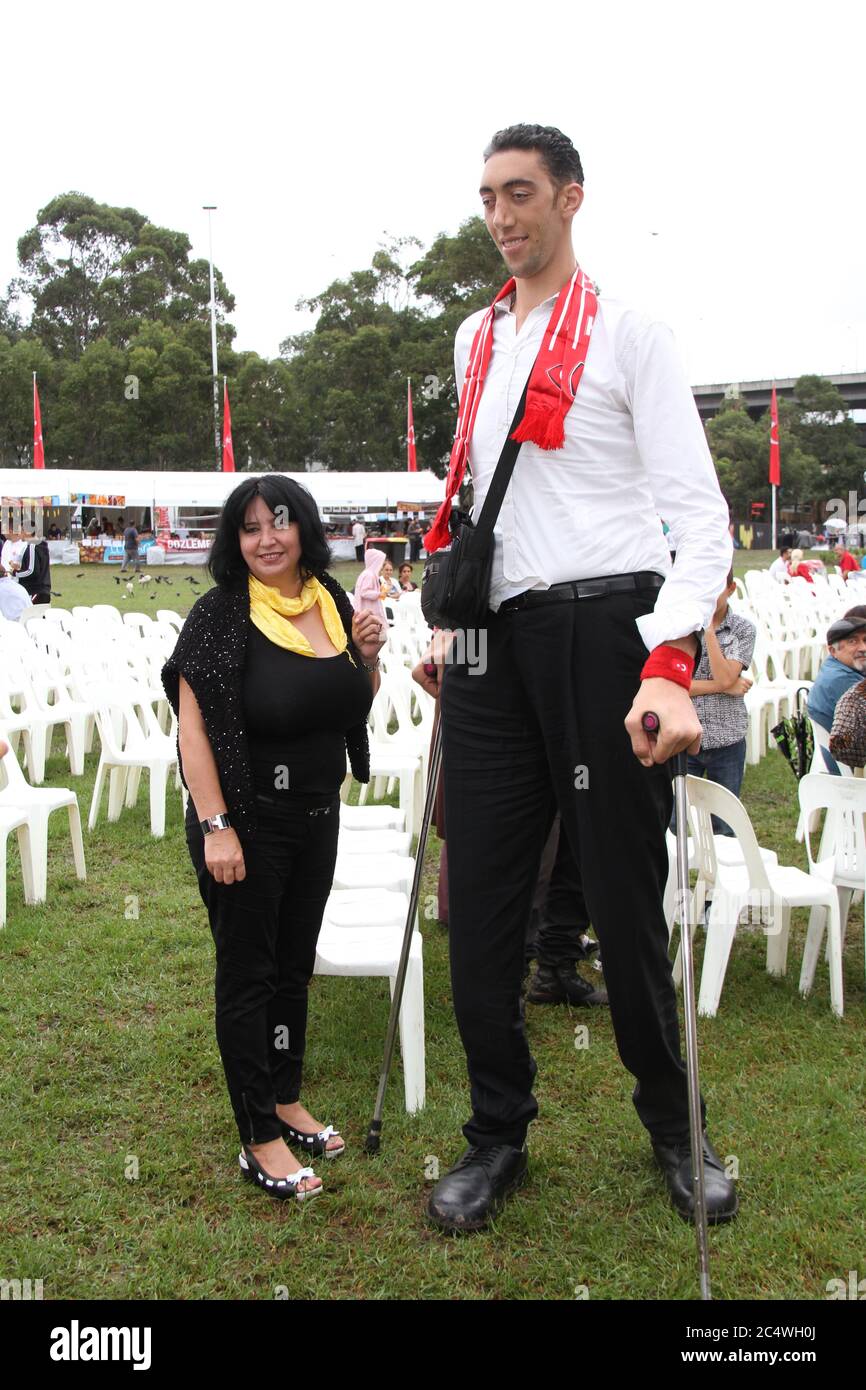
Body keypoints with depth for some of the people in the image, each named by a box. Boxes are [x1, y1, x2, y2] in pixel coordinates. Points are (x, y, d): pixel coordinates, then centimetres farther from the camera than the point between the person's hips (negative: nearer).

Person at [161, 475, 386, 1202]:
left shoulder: (332, 601, 3)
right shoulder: (220, 613, -14)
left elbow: (358, 703, 15)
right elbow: (193, 726, -18)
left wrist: (368, 656, -5)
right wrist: (216, 827, -23)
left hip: (317, 814, 6)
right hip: (246, 819, -6)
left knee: (295, 964, 18)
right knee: (248, 972, 4)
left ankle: (286, 1102, 37)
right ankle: (260, 1140, 17)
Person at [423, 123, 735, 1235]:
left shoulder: (627, 332, 0)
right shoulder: (475, 339, 19)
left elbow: (700, 513, -10)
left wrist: (669, 663, -24)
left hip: (601, 623, -5)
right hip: (494, 635, 6)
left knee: (624, 892, 3)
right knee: (480, 897, 5)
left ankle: (673, 1125, 25)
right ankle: (498, 1134, 21)